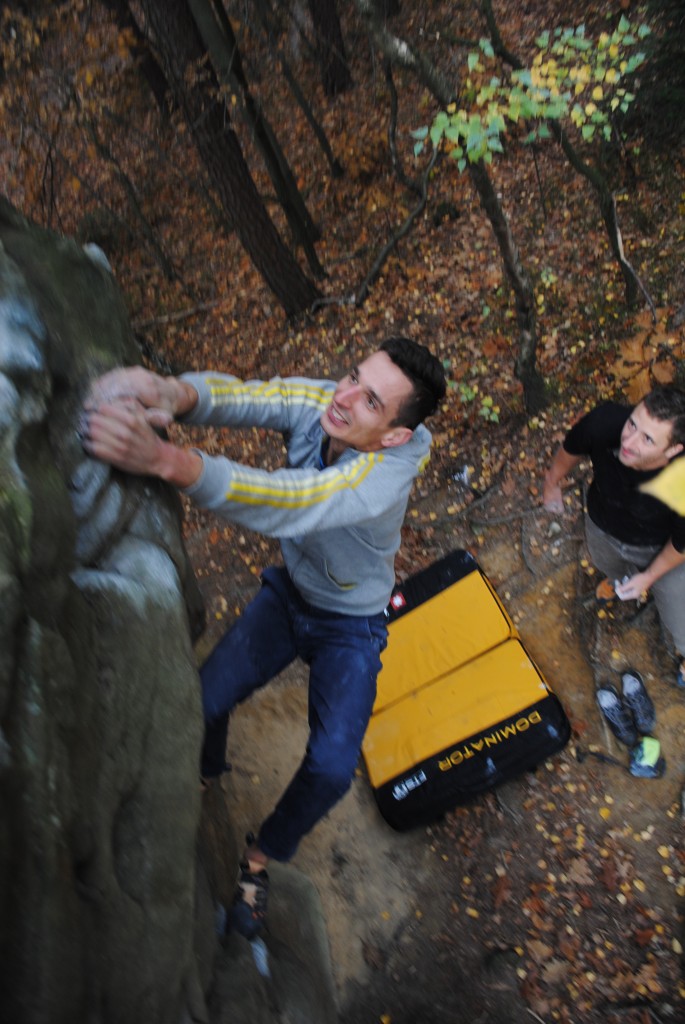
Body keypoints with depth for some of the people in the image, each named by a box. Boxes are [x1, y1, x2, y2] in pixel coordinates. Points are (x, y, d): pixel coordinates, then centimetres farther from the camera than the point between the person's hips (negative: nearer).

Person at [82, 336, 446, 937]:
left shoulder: (389, 471, -38)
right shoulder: (314, 401, -23)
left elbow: (291, 503, -54)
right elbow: (239, 396, -38)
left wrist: (166, 460, -68)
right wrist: (173, 393, -64)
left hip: (352, 626, -3)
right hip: (288, 591, 4)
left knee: (332, 767, -15)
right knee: (202, 701, -7)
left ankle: (263, 854, 18)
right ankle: (201, 779, 30)